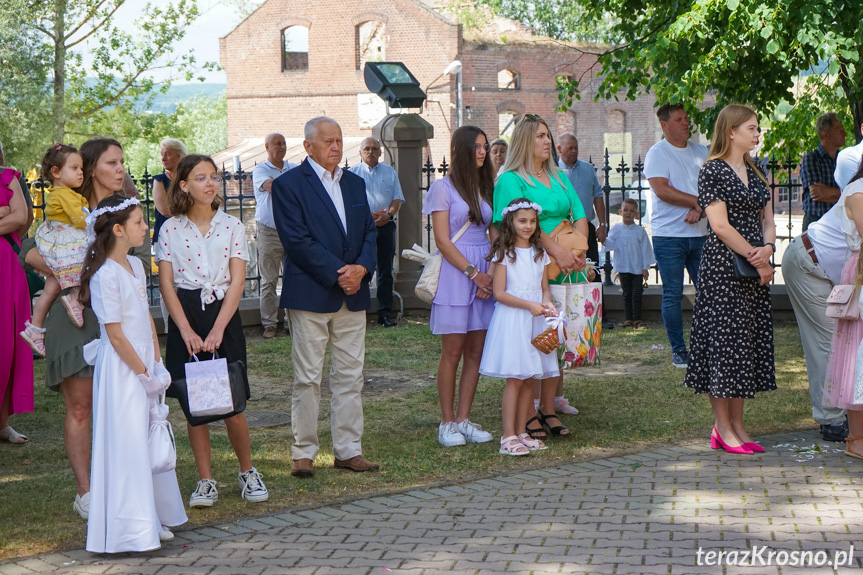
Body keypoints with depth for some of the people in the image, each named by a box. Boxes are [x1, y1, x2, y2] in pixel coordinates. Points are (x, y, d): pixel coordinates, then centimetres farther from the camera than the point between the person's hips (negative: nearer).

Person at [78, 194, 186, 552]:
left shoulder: (135, 265, 9)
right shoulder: (105, 275, -17)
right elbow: (115, 335, -17)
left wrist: (157, 363, 9)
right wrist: (144, 372, -13)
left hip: (144, 362, 9)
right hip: (121, 367, -9)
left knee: (150, 439, 14)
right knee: (126, 444, -3)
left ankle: (151, 519, 25)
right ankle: (129, 529, 5)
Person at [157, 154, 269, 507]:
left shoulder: (232, 226, 2)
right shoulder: (171, 230, 2)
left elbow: (237, 281, -3)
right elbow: (166, 283, -1)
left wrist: (217, 329, -12)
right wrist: (187, 331, -11)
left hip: (224, 312, 0)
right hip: (185, 316, 1)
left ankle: (247, 472, 18)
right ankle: (206, 481, 13)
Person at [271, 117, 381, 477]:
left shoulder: (355, 184, 15)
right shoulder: (288, 184, -5)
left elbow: (369, 231, 12)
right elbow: (296, 240, -13)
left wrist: (361, 268, -8)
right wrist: (338, 273, -16)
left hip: (353, 295, 6)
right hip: (310, 295, -6)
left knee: (351, 376, 8)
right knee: (307, 379, 0)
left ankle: (348, 451, 15)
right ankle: (303, 453, 8)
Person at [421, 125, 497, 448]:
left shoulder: (486, 187, 16)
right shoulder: (443, 187, -2)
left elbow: (495, 235, 12)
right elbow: (442, 241, -8)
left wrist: (492, 273, -5)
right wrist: (474, 273, -13)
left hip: (485, 273, 6)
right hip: (456, 273, -5)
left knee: (476, 351, 4)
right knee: (452, 352, -3)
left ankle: (464, 420, 9)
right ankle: (447, 424, 4)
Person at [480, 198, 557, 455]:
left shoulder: (539, 253, 13)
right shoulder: (504, 253, -4)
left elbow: (544, 288, 15)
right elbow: (499, 293, -9)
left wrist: (547, 303, -7)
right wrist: (529, 305, -17)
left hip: (536, 320, 6)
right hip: (511, 320, -6)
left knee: (529, 379, 6)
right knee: (514, 379, -9)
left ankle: (522, 432, 13)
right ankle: (508, 437, -8)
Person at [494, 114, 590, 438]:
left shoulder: (559, 178, 19)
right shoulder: (511, 180, -3)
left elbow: (580, 216, 13)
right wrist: (556, 250, -24)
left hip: (562, 270, 6)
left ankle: (550, 410, 15)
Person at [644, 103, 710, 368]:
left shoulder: (701, 152, 13)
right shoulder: (657, 153, -2)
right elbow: (662, 190, -15)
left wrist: (699, 210, -12)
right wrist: (698, 201, -12)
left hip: (700, 234, 4)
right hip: (669, 235, -4)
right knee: (673, 295, -1)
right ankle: (678, 349, 8)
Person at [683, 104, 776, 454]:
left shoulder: (755, 172, 15)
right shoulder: (713, 170, -8)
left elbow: (767, 220, 15)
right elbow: (720, 226, -14)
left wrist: (768, 248, -6)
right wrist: (756, 258, -12)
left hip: (756, 267, 8)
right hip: (722, 267, -8)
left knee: (749, 340, 8)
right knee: (724, 338, -5)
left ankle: (737, 425, 15)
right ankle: (723, 429, 2)